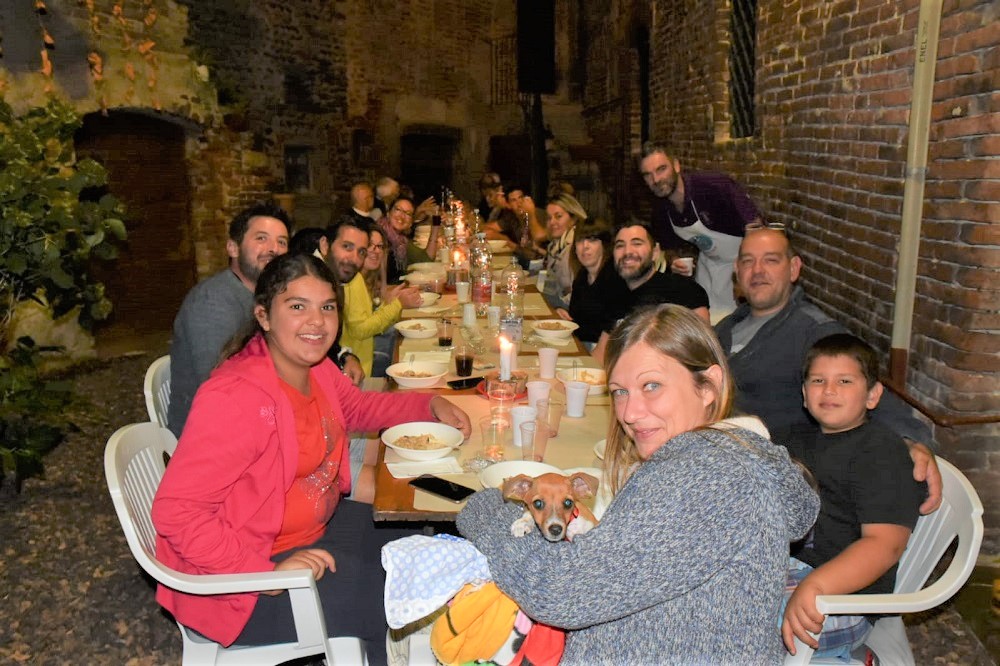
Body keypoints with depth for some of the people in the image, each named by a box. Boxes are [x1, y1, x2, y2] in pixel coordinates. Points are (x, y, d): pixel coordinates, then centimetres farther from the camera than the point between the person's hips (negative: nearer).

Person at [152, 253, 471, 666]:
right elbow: (175, 512, -30)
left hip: (319, 527, 9)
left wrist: (431, 406, 2)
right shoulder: (236, 398, -30)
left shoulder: (312, 365, -3)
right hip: (246, 575, -9)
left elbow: (355, 406, 16)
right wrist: (267, 573, -32)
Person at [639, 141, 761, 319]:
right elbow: (671, 247, 9)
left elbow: (755, 228, -30)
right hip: (708, 262, 6)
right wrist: (674, 261, -13)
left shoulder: (713, 185, -30)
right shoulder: (660, 208, -8)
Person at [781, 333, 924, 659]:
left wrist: (814, 585, -33)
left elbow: (885, 543, -18)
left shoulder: (881, 448, -5)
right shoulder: (798, 443, 22)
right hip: (786, 565, 9)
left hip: (842, 596, -9)